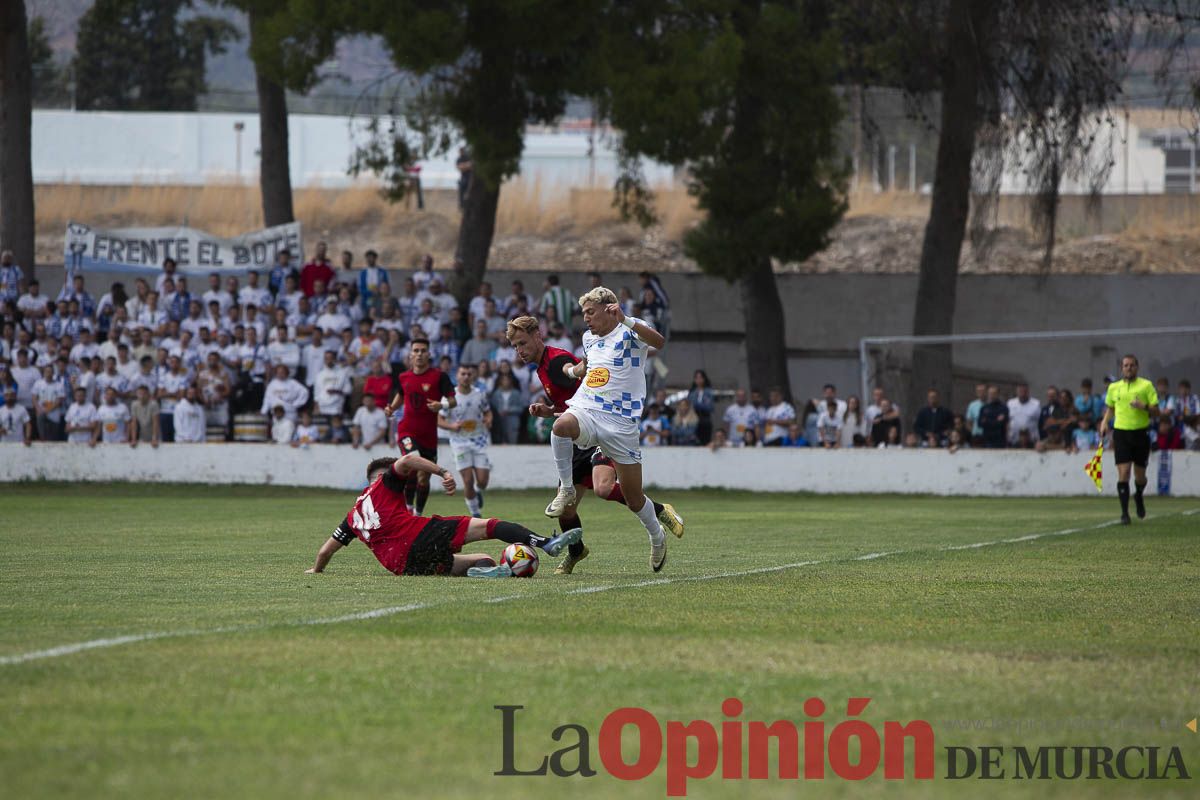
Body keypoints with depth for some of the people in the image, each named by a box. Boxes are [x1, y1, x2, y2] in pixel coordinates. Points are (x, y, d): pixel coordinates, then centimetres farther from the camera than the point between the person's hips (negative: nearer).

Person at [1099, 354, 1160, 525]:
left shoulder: (1146, 386, 0)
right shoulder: (1114, 387, 8)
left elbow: (1156, 412, 0)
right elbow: (1110, 408, 23)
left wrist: (1144, 406, -20)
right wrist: (1105, 423, 5)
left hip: (1141, 433, -1)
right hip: (1121, 432, 1)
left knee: (1140, 476, 7)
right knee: (1123, 473, -10)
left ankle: (1139, 496, 40)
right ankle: (1124, 513, -6)